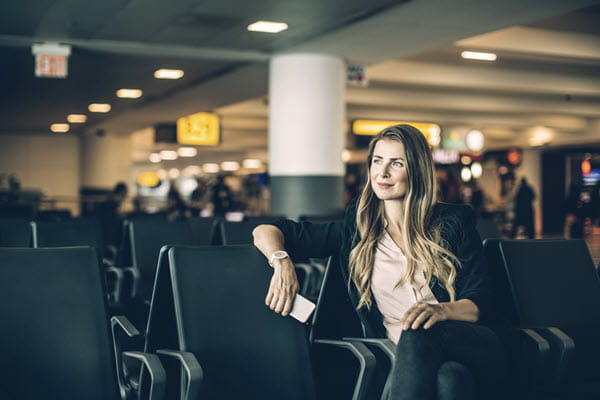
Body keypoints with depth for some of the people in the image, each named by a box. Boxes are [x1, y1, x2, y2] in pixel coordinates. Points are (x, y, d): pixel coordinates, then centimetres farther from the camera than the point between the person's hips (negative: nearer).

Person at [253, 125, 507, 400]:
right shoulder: (355, 231, 15)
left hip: (477, 349, 0)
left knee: (418, 333, -37)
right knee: (449, 377, -39)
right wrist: (282, 263, -11)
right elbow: (266, 232, 14)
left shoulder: (453, 222, 11)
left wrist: (441, 310, -20)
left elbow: (479, 302, 4)